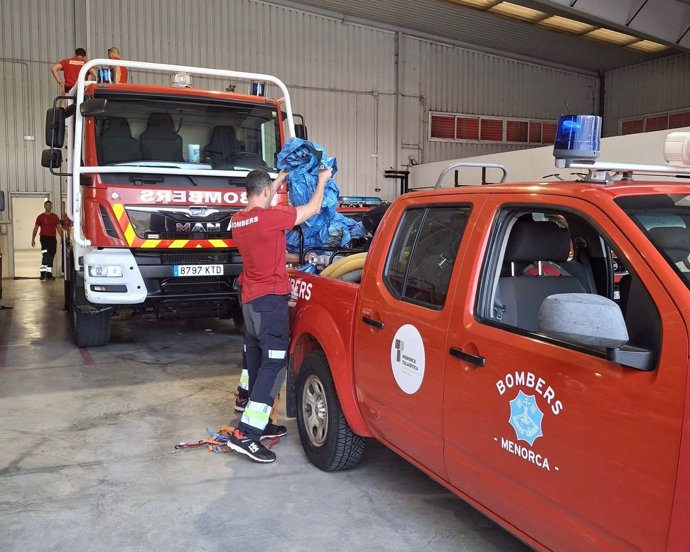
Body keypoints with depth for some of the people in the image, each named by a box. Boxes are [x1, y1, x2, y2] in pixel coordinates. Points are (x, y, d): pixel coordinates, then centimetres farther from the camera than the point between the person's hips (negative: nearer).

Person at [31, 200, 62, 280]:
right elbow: (36, 228, 6)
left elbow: (58, 228, 8)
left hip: (53, 238, 3)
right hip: (44, 238, -3)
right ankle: (43, 273, -13)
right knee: (46, 255, -17)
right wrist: (33, 239, -1)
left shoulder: (55, 216, 9)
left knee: (51, 256, 7)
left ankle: (49, 274, 14)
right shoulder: (40, 217, 4)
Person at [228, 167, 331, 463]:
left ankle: (258, 422, 24)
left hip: (249, 298, 9)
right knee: (274, 363, -8)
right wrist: (322, 181, 13)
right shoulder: (270, 216, -15)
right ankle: (246, 433, -13)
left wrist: (279, 180, 39)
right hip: (271, 298, -9)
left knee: (255, 361, 15)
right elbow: (313, 208, -5)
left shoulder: (238, 220, 8)